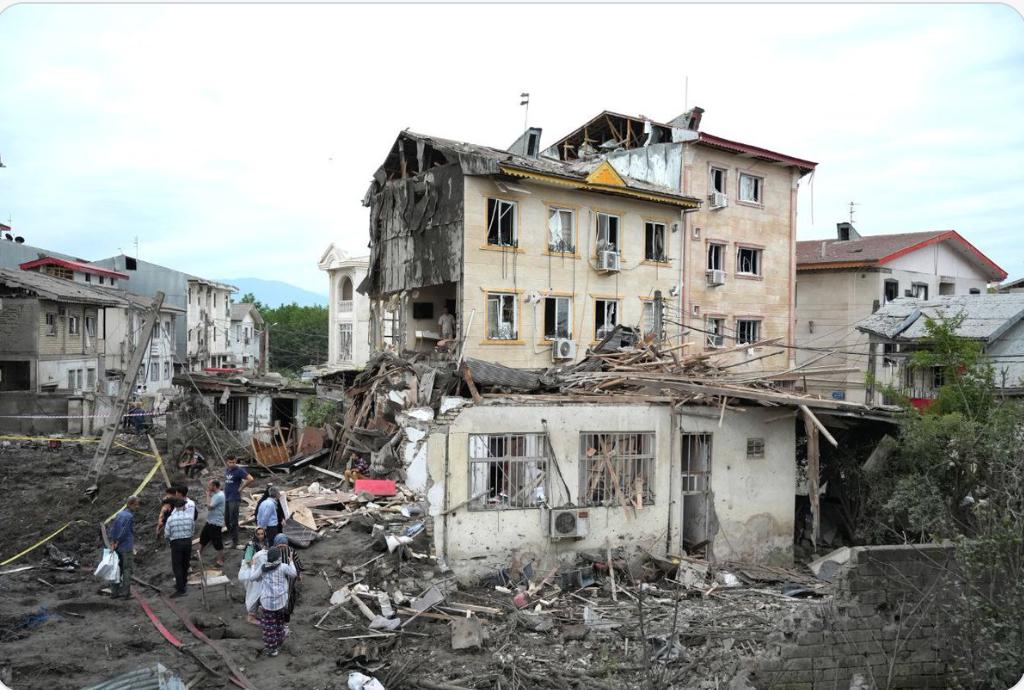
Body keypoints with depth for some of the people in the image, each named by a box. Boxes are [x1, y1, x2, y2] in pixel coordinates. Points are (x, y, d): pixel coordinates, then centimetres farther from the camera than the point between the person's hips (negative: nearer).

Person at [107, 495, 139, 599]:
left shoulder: (119, 514, 12)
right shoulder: (130, 516, -14)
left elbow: (112, 529, 9)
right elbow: (124, 532, -16)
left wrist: (112, 543, 6)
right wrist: (116, 543, -6)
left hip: (118, 547, 8)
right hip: (127, 547, -8)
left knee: (118, 569, 15)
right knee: (128, 569, -2)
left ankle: (115, 592, 18)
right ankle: (125, 593, -3)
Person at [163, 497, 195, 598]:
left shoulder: (171, 518, -11)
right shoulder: (189, 517, -4)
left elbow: (166, 534, -4)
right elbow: (193, 530, 5)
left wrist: (170, 538, 17)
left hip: (176, 543, -4)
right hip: (188, 541, 4)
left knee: (177, 566, 2)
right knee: (185, 565, 19)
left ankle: (181, 589, -1)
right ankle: (183, 584, 33)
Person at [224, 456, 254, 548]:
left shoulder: (239, 470, -12)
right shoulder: (227, 470, 12)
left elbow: (250, 478, -22)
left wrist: (240, 488, -14)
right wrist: (226, 490, 14)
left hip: (234, 499, -8)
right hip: (226, 498, 8)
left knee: (233, 521, -3)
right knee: (227, 520, 15)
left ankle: (235, 541, 5)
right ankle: (231, 538, 28)